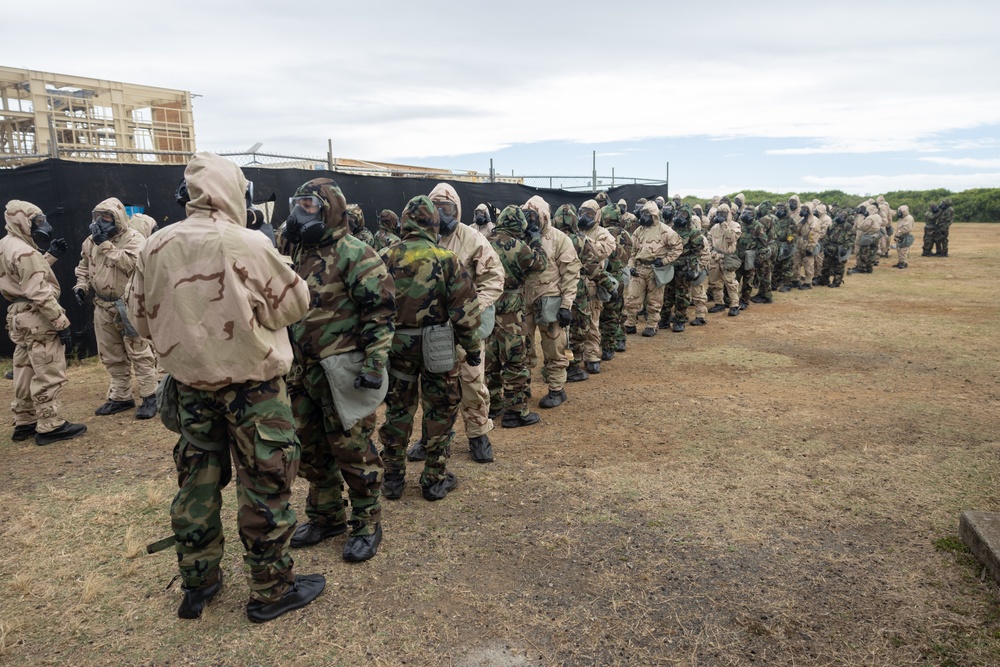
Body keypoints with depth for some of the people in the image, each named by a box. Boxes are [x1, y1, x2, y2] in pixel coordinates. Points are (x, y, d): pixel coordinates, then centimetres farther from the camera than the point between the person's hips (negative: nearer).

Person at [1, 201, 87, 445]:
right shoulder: (24, 251, -19)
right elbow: (40, 293, -23)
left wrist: (51, 256, 14)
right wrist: (61, 322, -22)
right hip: (36, 318, -10)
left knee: (25, 373, 17)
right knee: (49, 375, -5)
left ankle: (24, 423, 26)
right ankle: (49, 427, 0)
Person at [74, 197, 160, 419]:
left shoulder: (133, 239, -11)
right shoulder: (91, 241, 9)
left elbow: (130, 264, -26)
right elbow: (84, 265, 22)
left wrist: (106, 245, -22)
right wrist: (81, 285, 7)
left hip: (129, 306, -7)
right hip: (103, 307, 7)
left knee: (139, 353, -3)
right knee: (111, 356, 14)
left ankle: (150, 397, 4)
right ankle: (120, 397, 26)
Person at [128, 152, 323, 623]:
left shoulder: (155, 247, -2)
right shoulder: (248, 244, -18)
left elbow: (142, 320, 7)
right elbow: (295, 303, -9)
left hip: (190, 384, 5)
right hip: (252, 384, -5)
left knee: (196, 483, 17)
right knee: (263, 486, 7)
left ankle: (197, 583, 32)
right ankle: (271, 590, 19)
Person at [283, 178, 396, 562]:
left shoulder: (354, 255, -13)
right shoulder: (299, 255, 13)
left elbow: (380, 312, -16)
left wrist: (374, 363, -21)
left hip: (340, 372, -8)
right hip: (302, 373, 8)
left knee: (351, 450, 2)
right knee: (310, 449, 17)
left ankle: (367, 525, 19)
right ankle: (325, 516, 35)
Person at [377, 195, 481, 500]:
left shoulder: (386, 258, -2)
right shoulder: (446, 259, -10)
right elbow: (465, 309, -10)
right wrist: (473, 347, 1)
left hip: (396, 344, 3)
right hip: (436, 346, -3)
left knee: (398, 408, 16)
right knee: (440, 411, 11)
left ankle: (393, 478, 25)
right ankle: (435, 480, 20)